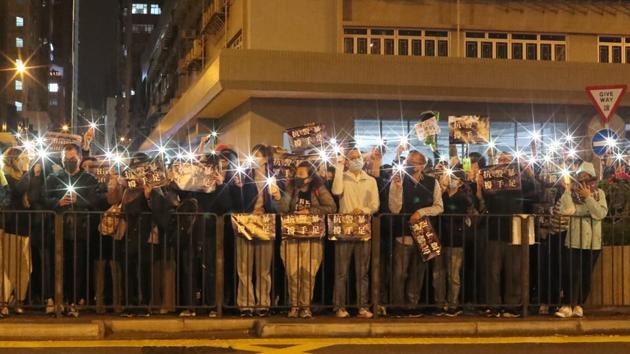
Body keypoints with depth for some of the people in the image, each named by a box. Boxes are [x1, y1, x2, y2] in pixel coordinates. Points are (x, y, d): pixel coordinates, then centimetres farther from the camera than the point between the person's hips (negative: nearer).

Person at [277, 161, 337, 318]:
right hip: (292, 236, 2)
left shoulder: (319, 190, 0)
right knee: (293, 272, -1)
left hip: (312, 237, -2)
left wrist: (310, 211, -12)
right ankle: (294, 305, 8)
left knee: (308, 272, -5)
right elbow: (282, 209, -2)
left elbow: (332, 208, -8)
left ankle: (306, 306, 3)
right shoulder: (292, 189, 7)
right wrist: (287, 193, -15)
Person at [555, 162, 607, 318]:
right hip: (574, 240, -2)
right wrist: (567, 190, -13)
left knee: (586, 275, 6)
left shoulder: (599, 193, 6)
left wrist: (588, 197, -13)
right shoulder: (572, 192, 3)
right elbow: (566, 210, -14)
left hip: (593, 242, 2)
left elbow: (601, 214, -10)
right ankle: (568, 306, -7)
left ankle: (578, 305, 15)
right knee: (571, 274, -10)